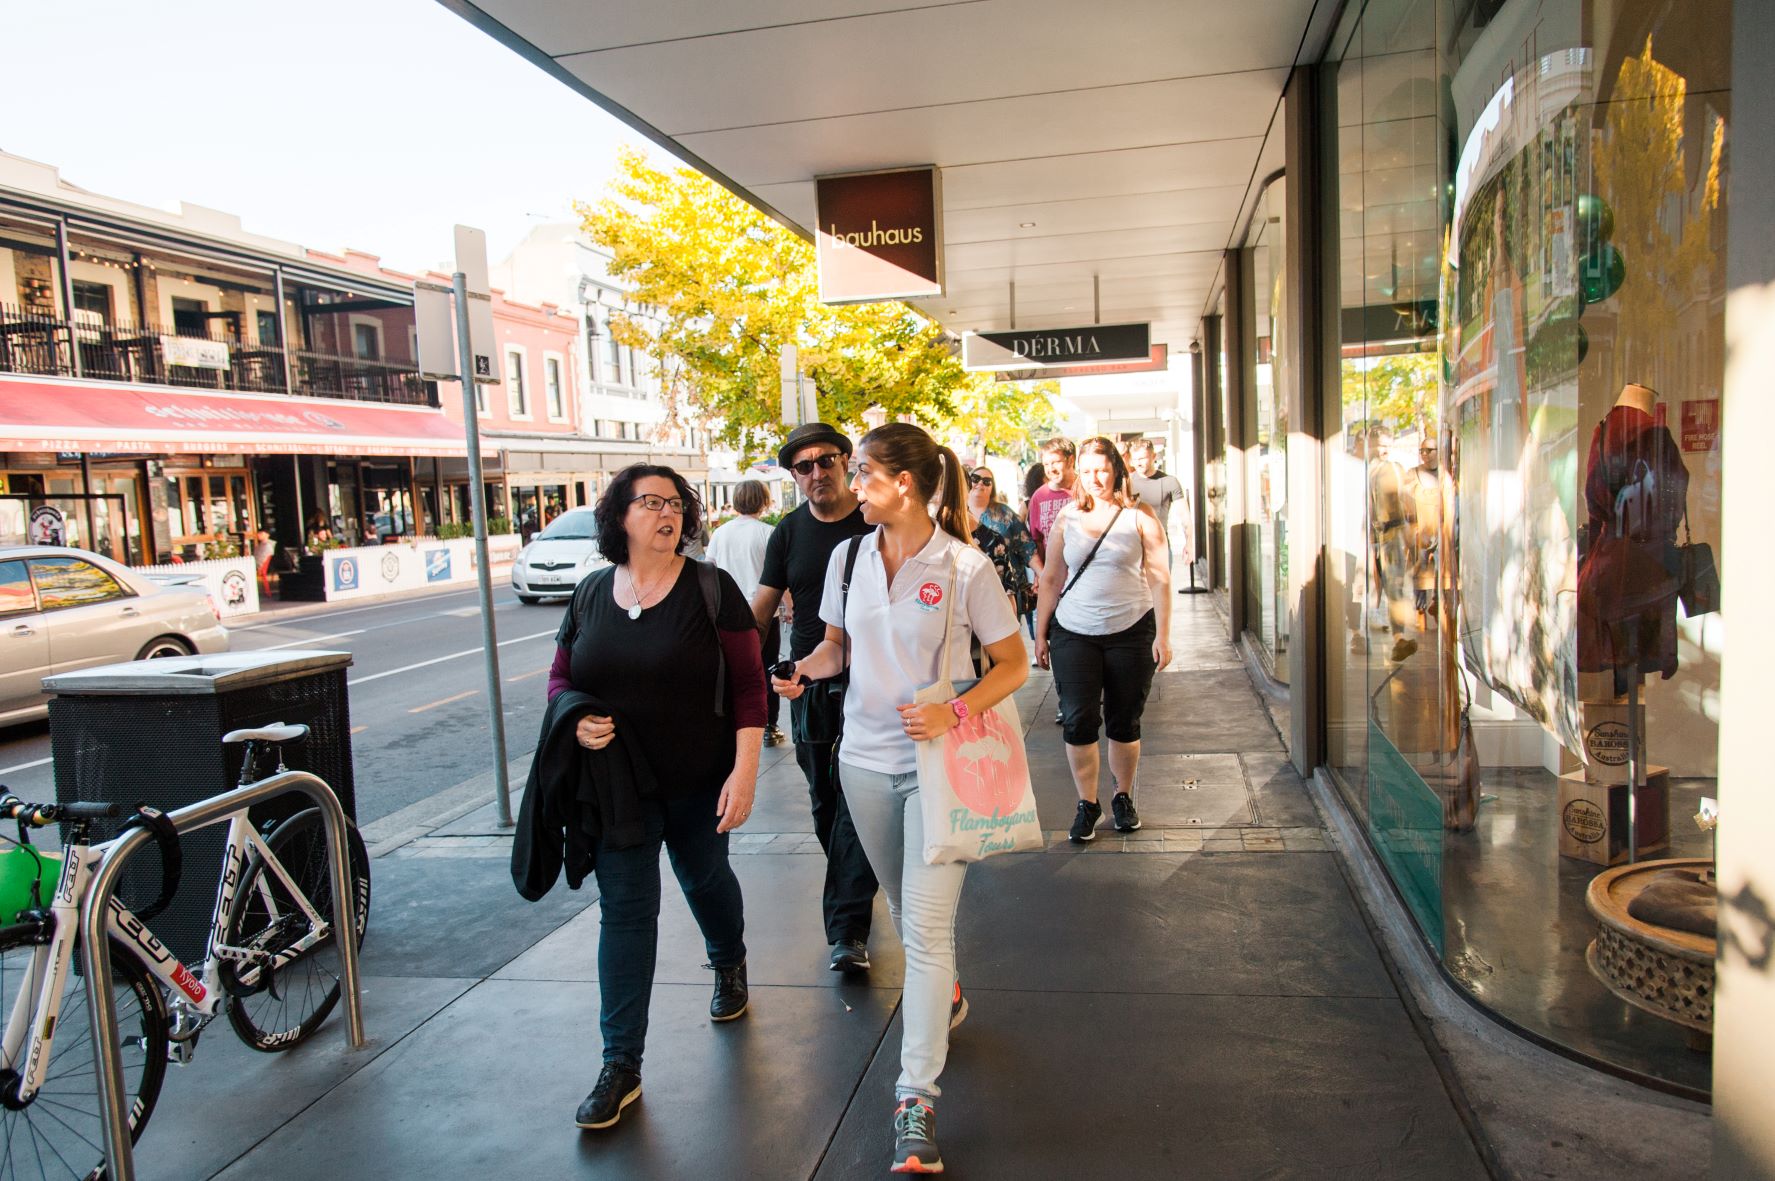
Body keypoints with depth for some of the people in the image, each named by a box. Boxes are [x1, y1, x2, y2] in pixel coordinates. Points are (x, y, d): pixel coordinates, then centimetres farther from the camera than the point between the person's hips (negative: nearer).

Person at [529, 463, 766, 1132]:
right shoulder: (592, 594, 2)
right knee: (625, 912, 2)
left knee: (705, 878, 20)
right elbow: (561, 676, 11)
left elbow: (747, 684, -10)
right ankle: (621, 1066, 10)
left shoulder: (711, 589, -8)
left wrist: (745, 770, -16)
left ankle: (729, 965, 52)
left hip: (699, 782, -2)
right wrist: (575, 719, -11)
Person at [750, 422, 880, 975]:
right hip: (808, 683, 4)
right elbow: (760, 609, 7)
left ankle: (847, 928, -3)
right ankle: (852, 891, 36)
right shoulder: (789, 531, 5)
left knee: (857, 800, -7)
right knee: (824, 801, 13)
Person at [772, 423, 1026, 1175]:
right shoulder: (848, 557, 2)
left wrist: (954, 713, -22)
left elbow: (1013, 664, -6)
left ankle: (916, 1096, 1)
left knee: (926, 926, -7)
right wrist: (802, 670, -8)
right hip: (865, 758, 5)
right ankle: (945, 996, 48)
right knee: (907, 910, 20)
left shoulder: (965, 567, -12)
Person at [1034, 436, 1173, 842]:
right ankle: (1087, 804, 10)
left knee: (1124, 723, 8)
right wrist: (1040, 633, 9)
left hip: (1131, 632, -1)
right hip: (1074, 633, 1)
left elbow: (1159, 578, 0)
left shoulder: (1139, 517, 1)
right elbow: (1051, 579, 11)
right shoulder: (1067, 518, 7)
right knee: (1078, 720, -6)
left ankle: (1123, 798, 28)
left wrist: (1162, 635, -5)